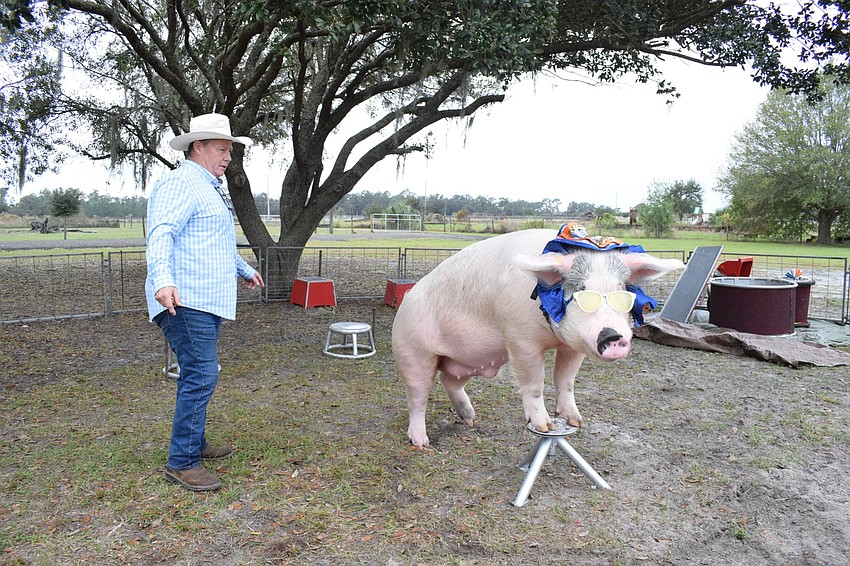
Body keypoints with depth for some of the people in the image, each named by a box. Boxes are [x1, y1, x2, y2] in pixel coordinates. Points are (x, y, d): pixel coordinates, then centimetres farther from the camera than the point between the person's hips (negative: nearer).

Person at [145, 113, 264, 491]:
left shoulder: (209, 188, 24)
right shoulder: (181, 183, -9)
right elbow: (161, 234, -24)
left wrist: (244, 270, 47)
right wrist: (163, 280, -39)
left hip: (207, 301, 10)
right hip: (186, 301, -10)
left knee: (199, 376, 16)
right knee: (201, 376, -12)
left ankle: (195, 444, 28)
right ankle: (182, 463, -3)